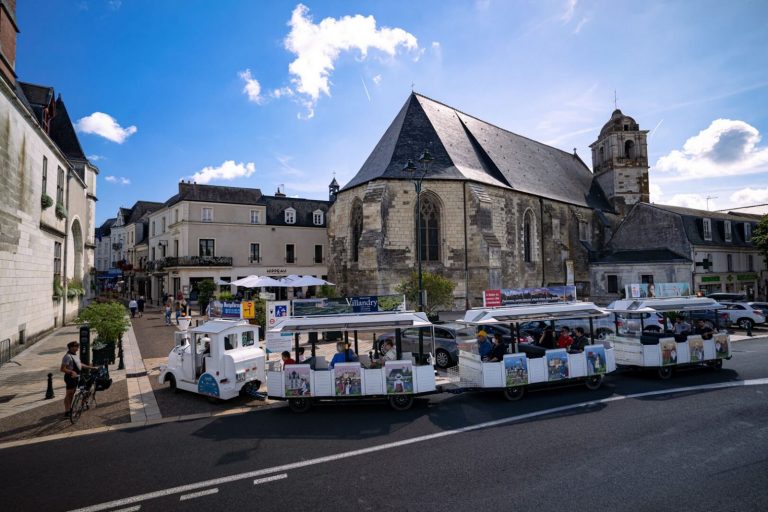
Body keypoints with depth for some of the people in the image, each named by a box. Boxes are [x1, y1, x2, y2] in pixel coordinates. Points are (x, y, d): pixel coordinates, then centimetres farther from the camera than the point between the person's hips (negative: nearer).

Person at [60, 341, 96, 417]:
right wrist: (71, 372, -36)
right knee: (69, 394, -1)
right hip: (70, 377, -9)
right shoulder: (67, 356, -18)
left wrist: (91, 367, 19)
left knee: (72, 394, 18)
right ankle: (67, 411, 6)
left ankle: (70, 408, 30)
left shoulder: (75, 355, 12)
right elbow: (62, 369, -22)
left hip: (76, 377, 9)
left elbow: (80, 364, 22)